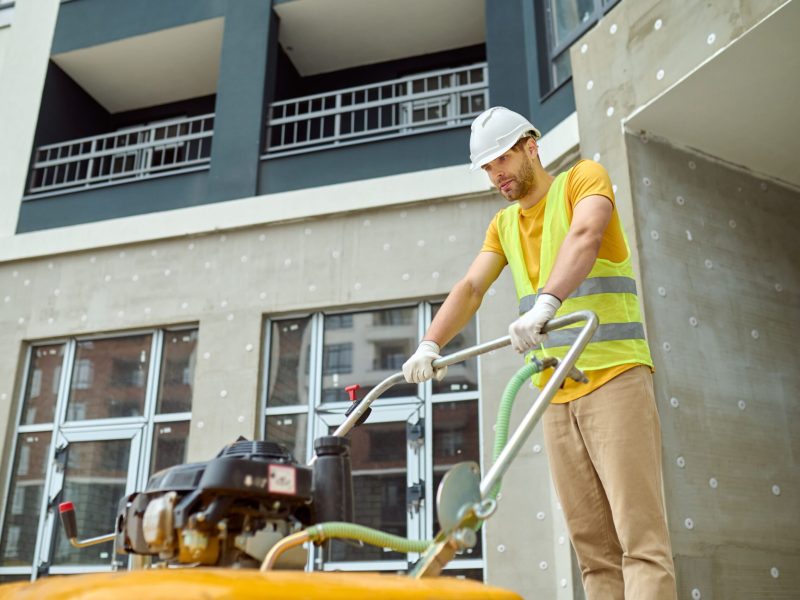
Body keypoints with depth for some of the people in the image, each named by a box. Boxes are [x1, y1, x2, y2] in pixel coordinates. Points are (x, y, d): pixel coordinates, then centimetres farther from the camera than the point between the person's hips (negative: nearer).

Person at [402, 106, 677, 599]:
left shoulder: (584, 178, 1)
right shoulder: (504, 225, 18)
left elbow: (585, 236, -20)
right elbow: (471, 288, 5)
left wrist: (545, 304, -37)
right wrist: (430, 345, -12)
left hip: (614, 374, -6)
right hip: (556, 392, 6)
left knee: (640, 534, -10)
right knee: (592, 546, 3)